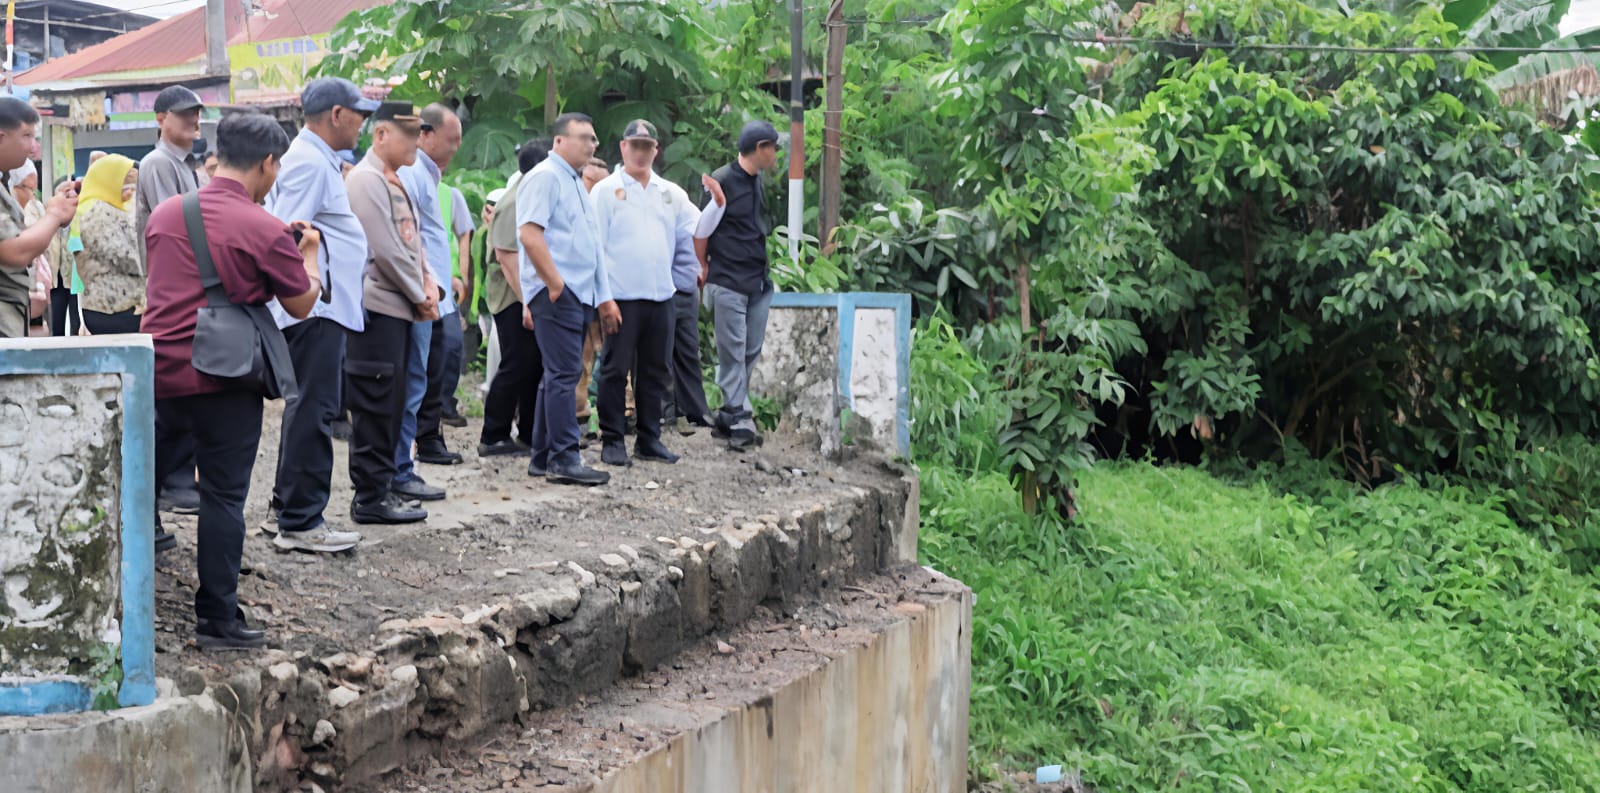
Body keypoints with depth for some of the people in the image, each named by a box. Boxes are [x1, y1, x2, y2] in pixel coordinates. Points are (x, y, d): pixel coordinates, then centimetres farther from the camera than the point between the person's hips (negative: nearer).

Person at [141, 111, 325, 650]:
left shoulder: (164, 214, 8)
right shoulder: (265, 230, -11)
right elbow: (301, 304, -2)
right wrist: (308, 255, 17)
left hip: (158, 370, 6)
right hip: (222, 380, -6)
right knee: (224, 498, 2)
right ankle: (218, 620, 7)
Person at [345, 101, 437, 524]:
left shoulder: (395, 181, 18)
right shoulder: (366, 179, -13)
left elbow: (413, 239, 19)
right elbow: (386, 251, -17)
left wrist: (428, 284, 2)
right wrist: (420, 296, -9)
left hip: (399, 307, 10)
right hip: (377, 307, -10)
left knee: (390, 404, 13)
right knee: (376, 405, -5)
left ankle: (382, 488, 20)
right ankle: (370, 497, 1)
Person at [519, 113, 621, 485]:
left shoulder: (576, 183, 22)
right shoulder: (544, 176, -7)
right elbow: (529, 233, -19)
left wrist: (604, 297, 23)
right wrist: (556, 284, -19)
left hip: (579, 294, 10)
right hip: (557, 293, -10)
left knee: (557, 375, 11)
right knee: (564, 374, -12)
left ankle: (543, 458, 16)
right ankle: (564, 459, -12)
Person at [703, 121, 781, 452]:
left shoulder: (762, 182, 14)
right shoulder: (722, 180, -7)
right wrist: (704, 266, 1)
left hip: (760, 281, 7)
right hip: (728, 282, -7)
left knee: (751, 353, 9)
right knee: (732, 353, -5)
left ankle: (727, 416, 18)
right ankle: (740, 420, -3)